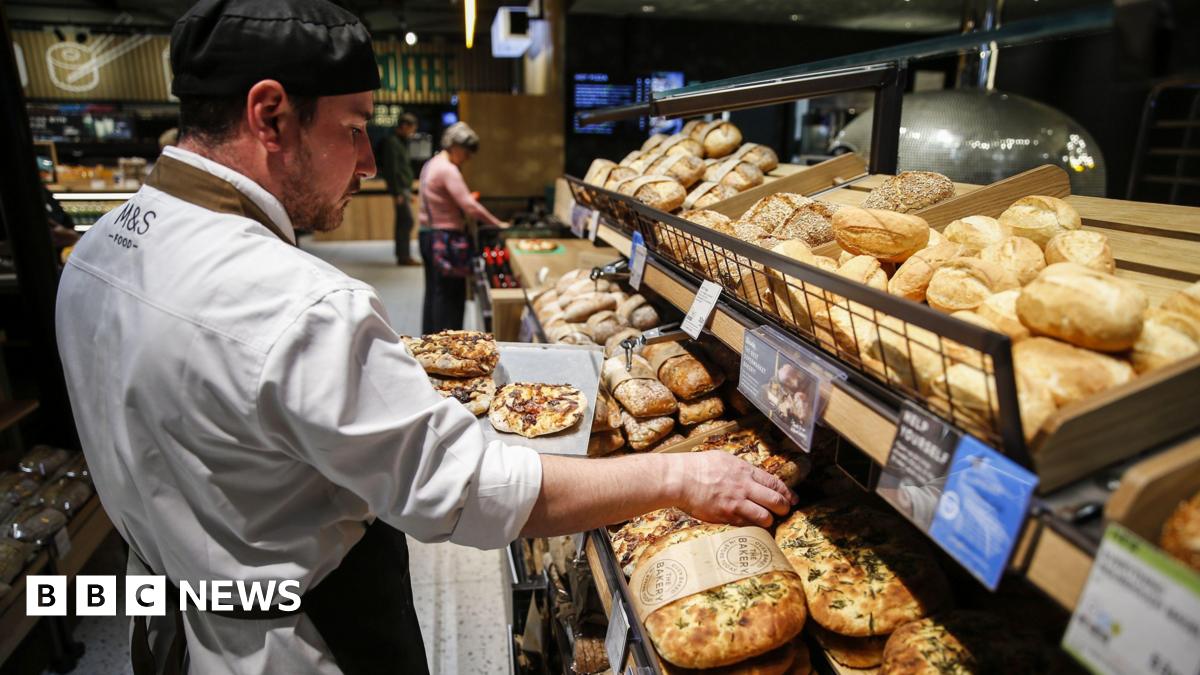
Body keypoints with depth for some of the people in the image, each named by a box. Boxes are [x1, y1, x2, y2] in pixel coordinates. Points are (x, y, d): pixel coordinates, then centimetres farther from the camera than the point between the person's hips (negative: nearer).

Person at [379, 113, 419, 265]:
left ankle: (402, 255, 13)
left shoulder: (401, 142, 20)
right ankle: (404, 256, -11)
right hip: (400, 189, -10)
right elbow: (392, 170, -17)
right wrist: (397, 193, -21)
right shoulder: (392, 142, -10)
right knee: (407, 221, -12)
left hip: (405, 188, 10)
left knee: (403, 222, 10)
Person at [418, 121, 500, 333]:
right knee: (450, 296, -3)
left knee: (433, 292, 16)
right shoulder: (448, 170, -17)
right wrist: (498, 224, -16)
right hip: (446, 239, -10)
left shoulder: (431, 164, 13)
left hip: (428, 235, 10)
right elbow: (470, 206, -22)